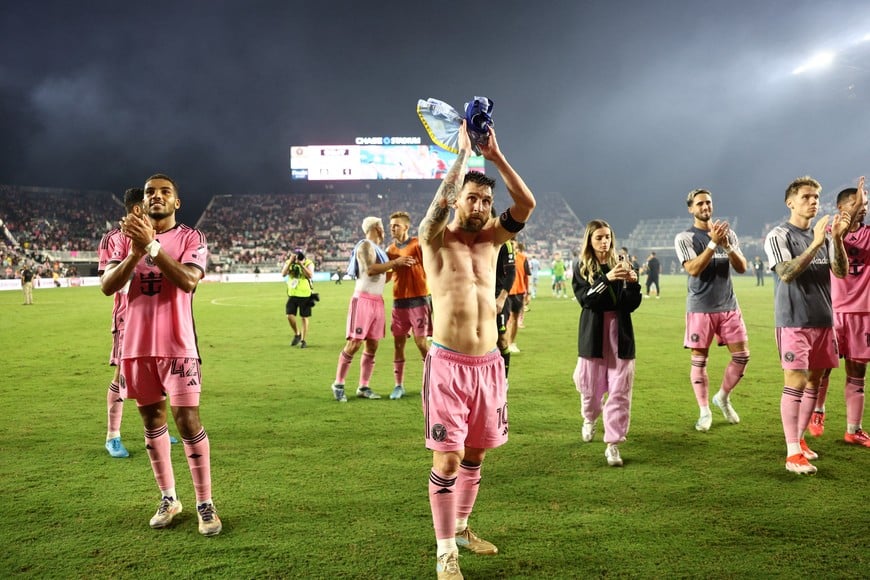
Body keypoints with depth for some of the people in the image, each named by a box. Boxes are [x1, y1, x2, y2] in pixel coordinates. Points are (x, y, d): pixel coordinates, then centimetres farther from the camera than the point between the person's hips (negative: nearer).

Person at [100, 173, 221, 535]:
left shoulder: (190, 238, -2)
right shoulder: (130, 238, 10)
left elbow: (188, 280, -20)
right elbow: (107, 286, -3)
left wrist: (152, 245, -25)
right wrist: (136, 253, -18)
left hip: (176, 345, -4)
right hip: (137, 345, 5)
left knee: (187, 420, -7)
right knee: (152, 419, 11)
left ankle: (205, 504, 3)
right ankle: (168, 499, 23)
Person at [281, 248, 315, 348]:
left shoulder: (308, 263, -7)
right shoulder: (288, 262, 0)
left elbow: (310, 275, -24)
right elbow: (283, 274, -15)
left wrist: (301, 264, -27)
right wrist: (290, 262, -22)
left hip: (305, 295, -2)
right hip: (292, 295, 2)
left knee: (304, 318, 3)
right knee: (290, 316, -4)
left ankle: (303, 340, 14)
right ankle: (297, 334, 20)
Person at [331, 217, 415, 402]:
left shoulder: (378, 249, 19)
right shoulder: (365, 245, -8)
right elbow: (370, 270, -24)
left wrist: (396, 268, 20)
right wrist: (395, 262, -20)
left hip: (378, 301, 9)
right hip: (363, 299, -9)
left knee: (372, 345, 6)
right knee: (354, 343, -8)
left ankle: (363, 387, 12)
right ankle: (338, 384, 2)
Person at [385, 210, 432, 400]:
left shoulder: (417, 244, -6)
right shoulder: (390, 249, 11)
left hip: (418, 300, -5)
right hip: (399, 301, 5)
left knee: (421, 343, -4)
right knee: (398, 343, 6)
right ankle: (399, 386, 16)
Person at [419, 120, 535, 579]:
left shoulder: (491, 239, 10)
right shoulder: (435, 238, -1)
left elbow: (527, 203, -4)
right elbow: (441, 200, -23)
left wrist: (495, 156, -9)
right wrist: (463, 150, -14)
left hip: (489, 364, 5)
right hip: (449, 364, -5)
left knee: (475, 454, 15)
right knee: (447, 459, -4)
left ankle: (460, 528, 35)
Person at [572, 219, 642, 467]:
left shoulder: (622, 263, 3)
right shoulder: (581, 267, 1)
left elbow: (631, 305, -1)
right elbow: (585, 298, -15)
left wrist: (632, 283, -20)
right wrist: (607, 279, -27)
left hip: (620, 333, 1)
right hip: (593, 333, 0)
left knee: (620, 391, -4)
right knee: (591, 387, 10)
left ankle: (613, 444, 3)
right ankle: (589, 419, 43)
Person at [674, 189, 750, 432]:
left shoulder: (728, 234, 10)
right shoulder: (684, 238, -3)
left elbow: (742, 268, 2)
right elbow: (693, 269, -16)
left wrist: (727, 246, -14)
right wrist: (713, 243, -22)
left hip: (729, 306, 4)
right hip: (700, 308, -4)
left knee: (742, 356, 3)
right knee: (699, 360, 1)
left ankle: (723, 398, 26)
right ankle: (705, 412, 13)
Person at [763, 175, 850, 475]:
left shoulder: (823, 234, 12)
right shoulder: (779, 236, -6)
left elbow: (841, 271, 2)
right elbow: (787, 274, -19)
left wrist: (838, 238, -13)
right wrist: (816, 243, -24)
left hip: (822, 319, 6)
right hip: (794, 321, -6)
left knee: (813, 381, 10)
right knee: (795, 383, -9)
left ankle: (799, 438, 24)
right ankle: (792, 453, -5)